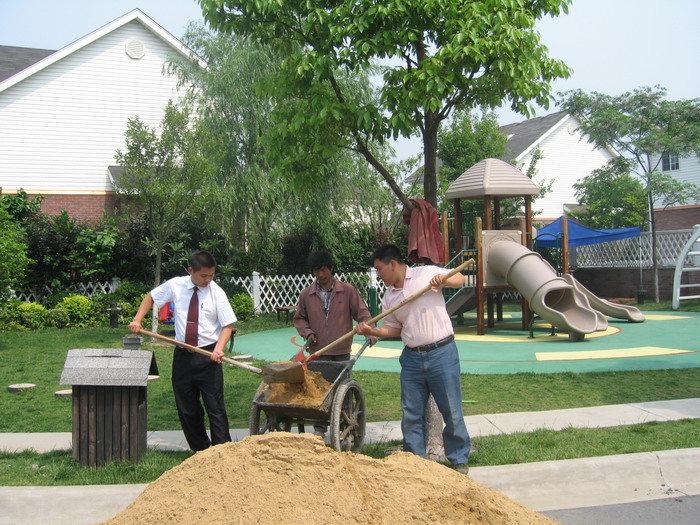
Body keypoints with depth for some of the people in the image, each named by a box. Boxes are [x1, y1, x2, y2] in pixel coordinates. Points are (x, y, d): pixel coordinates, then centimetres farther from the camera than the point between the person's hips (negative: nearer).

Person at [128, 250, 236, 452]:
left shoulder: (216, 292, -8)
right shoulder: (176, 285, -1)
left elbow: (228, 325, -7)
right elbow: (150, 297, 17)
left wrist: (219, 348, -24)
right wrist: (137, 320, 4)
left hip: (208, 355, -3)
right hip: (183, 354, 4)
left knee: (215, 407, -4)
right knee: (186, 408, 11)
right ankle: (200, 450, 25)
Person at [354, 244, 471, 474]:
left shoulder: (426, 273, -6)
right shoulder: (388, 297, 9)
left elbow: (460, 279, -1)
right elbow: (393, 328, 14)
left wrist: (444, 280, -22)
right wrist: (372, 331, -3)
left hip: (442, 353, -5)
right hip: (412, 358, 5)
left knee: (452, 411, 2)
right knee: (411, 414, 9)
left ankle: (459, 460, 16)